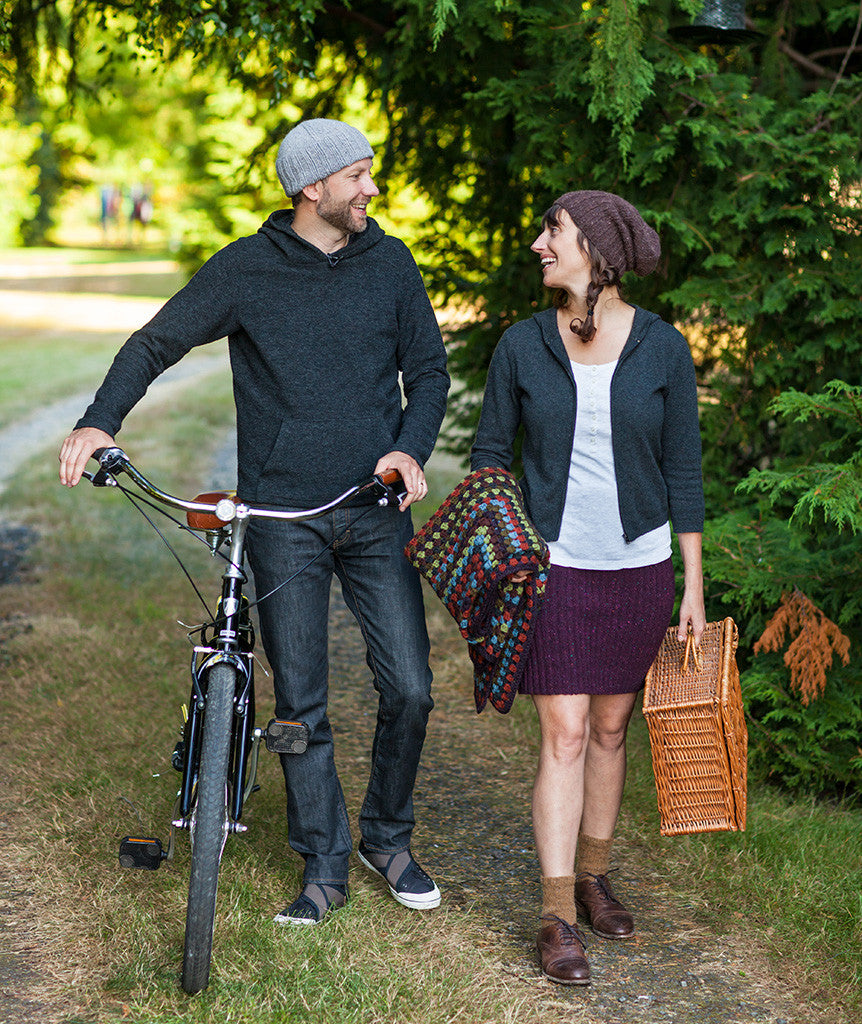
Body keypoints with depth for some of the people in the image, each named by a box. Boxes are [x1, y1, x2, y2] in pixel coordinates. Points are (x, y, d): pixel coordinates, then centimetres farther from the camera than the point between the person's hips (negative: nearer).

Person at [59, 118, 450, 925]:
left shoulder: (389, 262, 5)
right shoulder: (246, 270, -2)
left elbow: (428, 371, 9)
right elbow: (154, 344, 2)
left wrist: (409, 449, -9)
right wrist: (100, 421, -14)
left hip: (375, 511, 2)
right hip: (282, 516, -2)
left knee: (408, 688, -1)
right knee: (301, 702, 3)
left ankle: (387, 838, 22)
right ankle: (324, 867, 17)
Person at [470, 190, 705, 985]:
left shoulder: (662, 349, -3)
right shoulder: (523, 346, -2)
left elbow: (683, 471, 1)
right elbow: (490, 458, 6)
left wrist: (694, 587, 2)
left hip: (639, 565, 1)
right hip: (553, 563, -1)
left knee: (610, 729, 11)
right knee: (564, 734, -5)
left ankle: (593, 878, 29)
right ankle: (557, 918, 0)